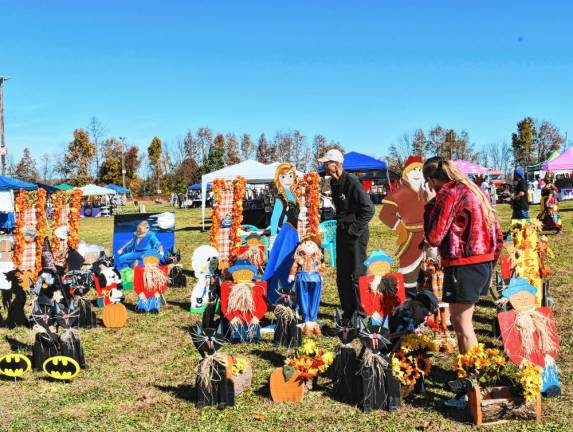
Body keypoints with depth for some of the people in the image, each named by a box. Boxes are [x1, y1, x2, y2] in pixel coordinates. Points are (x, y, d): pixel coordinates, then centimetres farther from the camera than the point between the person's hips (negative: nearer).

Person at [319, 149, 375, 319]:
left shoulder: (352, 182, -19)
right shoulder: (334, 182, 8)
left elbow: (369, 209, -21)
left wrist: (354, 229, -17)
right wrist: (340, 224, 12)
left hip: (356, 234, -9)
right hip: (341, 232, 9)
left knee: (356, 274, -3)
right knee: (342, 274, 15)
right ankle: (348, 309, 27)